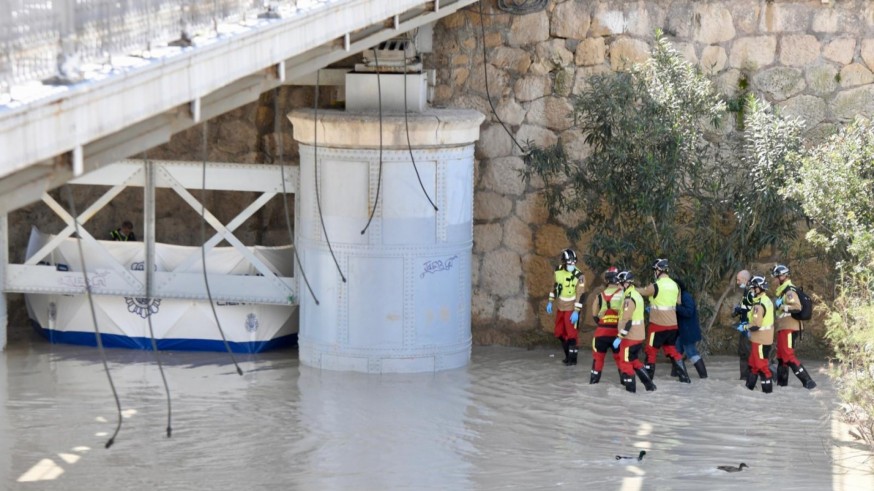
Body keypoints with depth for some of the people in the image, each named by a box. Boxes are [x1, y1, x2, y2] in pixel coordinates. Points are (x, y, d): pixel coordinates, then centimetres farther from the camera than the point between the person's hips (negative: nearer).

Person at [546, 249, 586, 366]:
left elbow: (580, 295, -20)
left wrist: (576, 311, -24)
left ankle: (572, 358, 4)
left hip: (571, 308, -6)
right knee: (560, 333, 13)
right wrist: (550, 302, 13)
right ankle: (568, 355, 27)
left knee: (571, 334, -6)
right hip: (560, 307, 6)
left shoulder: (579, 276, -19)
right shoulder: (558, 271, -1)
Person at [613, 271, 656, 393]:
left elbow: (627, 321, -24)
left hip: (630, 336, -9)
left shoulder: (629, 298, -20)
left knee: (625, 362, 2)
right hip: (639, 335, 9)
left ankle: (630, 387, 6)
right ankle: (649, 384, 18)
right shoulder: (637, 295, 12)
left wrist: (620, 337, -21)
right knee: (634, 361, 19)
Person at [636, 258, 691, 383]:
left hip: (658, 325, -6)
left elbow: (642, 292, 1)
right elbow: (678, 303, 15)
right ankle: (684, 376, 9)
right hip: (672, 324, 6)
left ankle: (648, 376, 11)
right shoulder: (675, 285, 5)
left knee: (651, 350, 7)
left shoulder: (655, 286, -15)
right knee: (672, 350, 14)